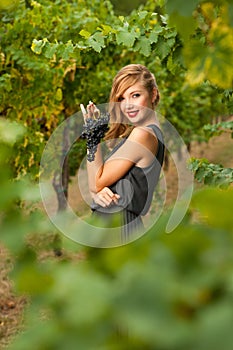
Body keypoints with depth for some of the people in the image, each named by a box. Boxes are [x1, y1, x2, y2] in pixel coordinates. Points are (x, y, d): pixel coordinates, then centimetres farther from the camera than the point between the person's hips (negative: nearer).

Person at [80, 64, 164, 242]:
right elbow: (97, 183, 11)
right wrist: (97, 192, -11)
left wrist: (93, 138, -9)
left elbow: (97, 182, -12)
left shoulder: (143, 135, -17)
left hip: (117, 224, -9)